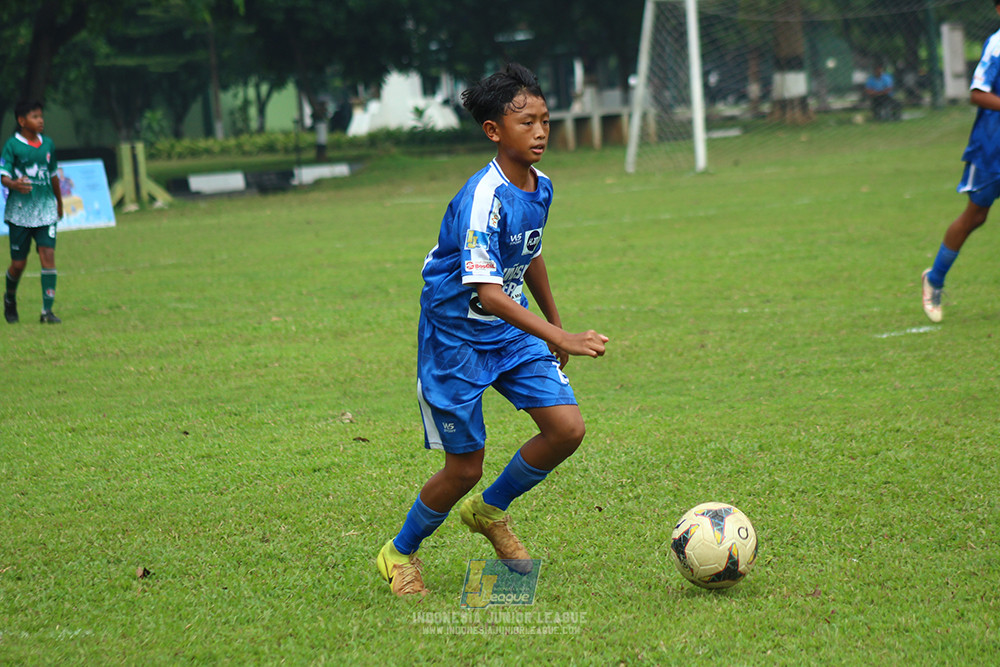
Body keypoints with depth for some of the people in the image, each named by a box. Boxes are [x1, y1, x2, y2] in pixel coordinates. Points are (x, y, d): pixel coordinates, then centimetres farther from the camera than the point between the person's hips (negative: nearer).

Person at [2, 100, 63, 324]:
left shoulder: (48, 144, 7)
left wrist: (59, 202, 29)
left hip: (46, 210, 3)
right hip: (20, 211, -3)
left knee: (48, 255, -11)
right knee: (19, 263, 4)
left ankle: (47, 310, -11)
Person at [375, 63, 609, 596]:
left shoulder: (539, 188, -1)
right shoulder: (484, 198, -27)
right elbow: (486, 292, -34)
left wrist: (555, 322, 25)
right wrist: (561, 339, -40)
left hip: (514, 330, 7)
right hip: (455, 337, -7)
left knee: (567, 428, -7)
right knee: (465, 467, -1)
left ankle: (490, 511, 18)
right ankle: (400, 553, 24)